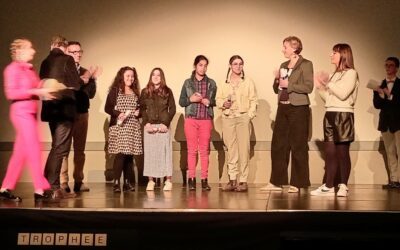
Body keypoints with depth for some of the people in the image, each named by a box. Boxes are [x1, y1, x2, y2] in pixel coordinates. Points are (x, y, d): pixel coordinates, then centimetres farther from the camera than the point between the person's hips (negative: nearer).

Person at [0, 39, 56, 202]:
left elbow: (36, 88, 14)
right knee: (34, 150, -11)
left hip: (30, 112, 8)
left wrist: (45, 89, -5)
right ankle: (39, 190, -9)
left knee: (20, 153, 9)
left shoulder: (30, 69, 16)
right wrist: (36, 91, -22)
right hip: (21, 112, -8)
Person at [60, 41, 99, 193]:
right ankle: (63, 183, -2)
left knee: (80, 149, 7)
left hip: (82, 114, 5)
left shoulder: (85, 72, 12)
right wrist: (83, 78, -18)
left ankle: (78, 182, 12)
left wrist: (93, 79, -6)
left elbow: (91, 94, 7)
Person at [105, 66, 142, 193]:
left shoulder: (135, 92, 17)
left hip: (133, 127, 5)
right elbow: (107, 108, -3)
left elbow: (139, 108, 22)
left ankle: (127, 182, 9)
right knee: (120, 154, -13)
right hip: (119, 126, -5)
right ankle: (116, 183, -12)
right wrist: (118, 114, -18)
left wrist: (138, 113, 1)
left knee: (130, 155, 4)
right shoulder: (115, 90, 3)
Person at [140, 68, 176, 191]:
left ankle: (168, 181, 2)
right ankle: (150, 180, 4)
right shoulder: (145, 92, 10)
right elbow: (142, 109, 6)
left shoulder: (167, 91, 7)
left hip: (163, 126, -1)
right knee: (150, 152, 0)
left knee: (165, 152, -1)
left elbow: (172, 109, 3)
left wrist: (165, 123, -8)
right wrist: (146, 123, -8)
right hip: (149, 126, 1)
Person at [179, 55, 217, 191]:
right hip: (191, 119, 0)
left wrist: (208, 101, -9)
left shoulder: (211, 83, 9)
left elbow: (215, 101, 11)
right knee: (192, 149, 0)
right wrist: (191, 99, -11)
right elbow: (181, 102, 7)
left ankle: (204, 179, 4)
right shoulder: (188, 82, 7)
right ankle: (191, 179, 5)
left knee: (205, 150, 0)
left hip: (206, 120, 1)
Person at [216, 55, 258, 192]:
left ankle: (243, 181, -2)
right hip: (228, 118, 2)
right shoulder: (224, 83, 13)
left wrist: (250, 115, -8)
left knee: (244, 149, -5)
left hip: (243, 118, -2)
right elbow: (218, 99, 13)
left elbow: (253, 100, 3)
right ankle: (232, 179, 6)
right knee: (231, 149, 2)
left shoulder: (248, 82, 7)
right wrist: (223, 104, -8)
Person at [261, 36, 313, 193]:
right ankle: (276, 182, 13)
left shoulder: (306, 64, -3)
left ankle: (297, 183, 6)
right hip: (283, 108, 7)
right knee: (278, 145, 6)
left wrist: (289, 85, -14)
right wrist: (277, 80, 0)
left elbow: (308, 87, -13)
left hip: (298, 109, -7)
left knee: (298, 146, -1)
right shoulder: (283, 65, 17)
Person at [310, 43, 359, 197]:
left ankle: (343, 186, 1)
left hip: (343, 115, -7)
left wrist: (328, 82, -7)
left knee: (342, 152, -5)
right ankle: (328, 186, 4)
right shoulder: (335, 75, 19)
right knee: (329, 152, 3)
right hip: (330, 115, 7)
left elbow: (343, 94, -15)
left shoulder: (351, 73, -2)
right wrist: (320, 86, 6)